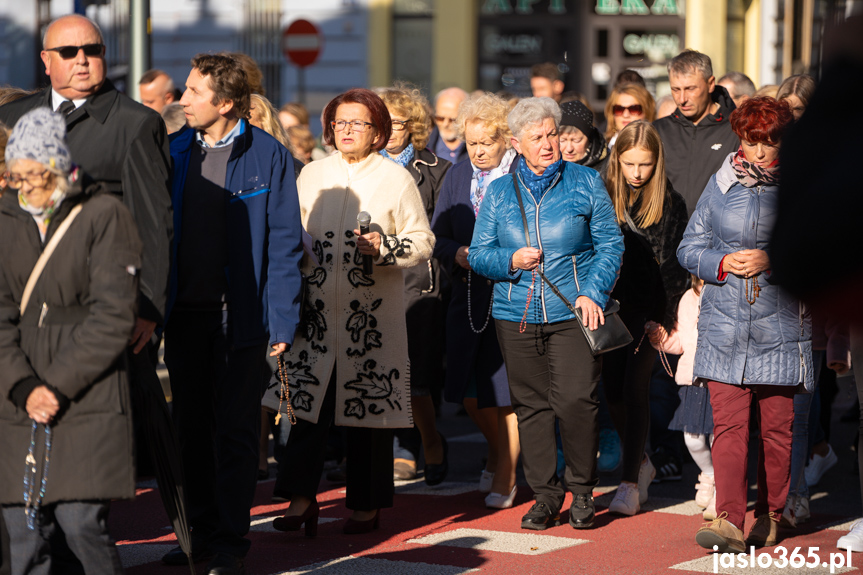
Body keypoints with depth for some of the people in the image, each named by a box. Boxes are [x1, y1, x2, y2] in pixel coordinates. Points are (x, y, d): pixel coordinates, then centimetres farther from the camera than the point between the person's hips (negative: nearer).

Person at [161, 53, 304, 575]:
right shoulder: (175, 151, 6)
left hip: (240, 313, -4)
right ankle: (200, 531, 20)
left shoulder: (268, 155, -6)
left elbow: (285, 241, -6)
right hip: (184, 311, 4)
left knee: (236, 429, 1)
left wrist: (281, 319, -11)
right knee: (191, 427, 10)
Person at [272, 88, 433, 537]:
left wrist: (385, 246, -14)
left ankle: (368, 504, 10)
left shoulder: (396, 179, 3)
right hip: (317, 307, 3)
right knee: (307, 400, -7)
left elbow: (422, 242, 1)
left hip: (373, 312, -2)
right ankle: (302, 497, -8)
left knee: (370, 402, 1)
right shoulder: (312, 175, 13)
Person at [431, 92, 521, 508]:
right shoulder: (457, 177, 13)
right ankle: (497, 450, 35)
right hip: (468, 295, 6)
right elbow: (437, 235, 14)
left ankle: (505, 477, 10)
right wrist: (457, 253, -6)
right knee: (467, 391, 8)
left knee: (505, 390, -3)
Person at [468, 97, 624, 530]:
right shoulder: (499, 193, 11)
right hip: (516, 315, 3)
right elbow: (478, 253, 10)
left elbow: (610, 245, 4)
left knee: (575, 401, -14)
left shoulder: (585, 183, 5)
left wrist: (592, 292, -8)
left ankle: (582, 491, 4)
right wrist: (511, 261, -10)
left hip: (573, 314, -3)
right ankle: (545, 496, 12)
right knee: (531, 405, 3)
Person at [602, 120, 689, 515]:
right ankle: (640, 463, 27)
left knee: (635, 387, -10)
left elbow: (673, 264, -2)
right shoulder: (603, 196, 4)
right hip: (612, 305, 3)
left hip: (650, 308, -3)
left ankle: (630, 483, -7)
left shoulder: (670, 204, -2)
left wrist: (665, 317, -8)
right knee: (612, 388, 5)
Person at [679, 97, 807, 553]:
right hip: (725, 324, 1)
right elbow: (689, 248, 11)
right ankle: (729, 521, -15)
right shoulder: (721, 185, 9)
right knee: (728, 424, -9)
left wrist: (771, 260, -14)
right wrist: (721, 263, -9)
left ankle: (769, 517, 19)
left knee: (776, 427, 5)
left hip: (780, 326, -1)